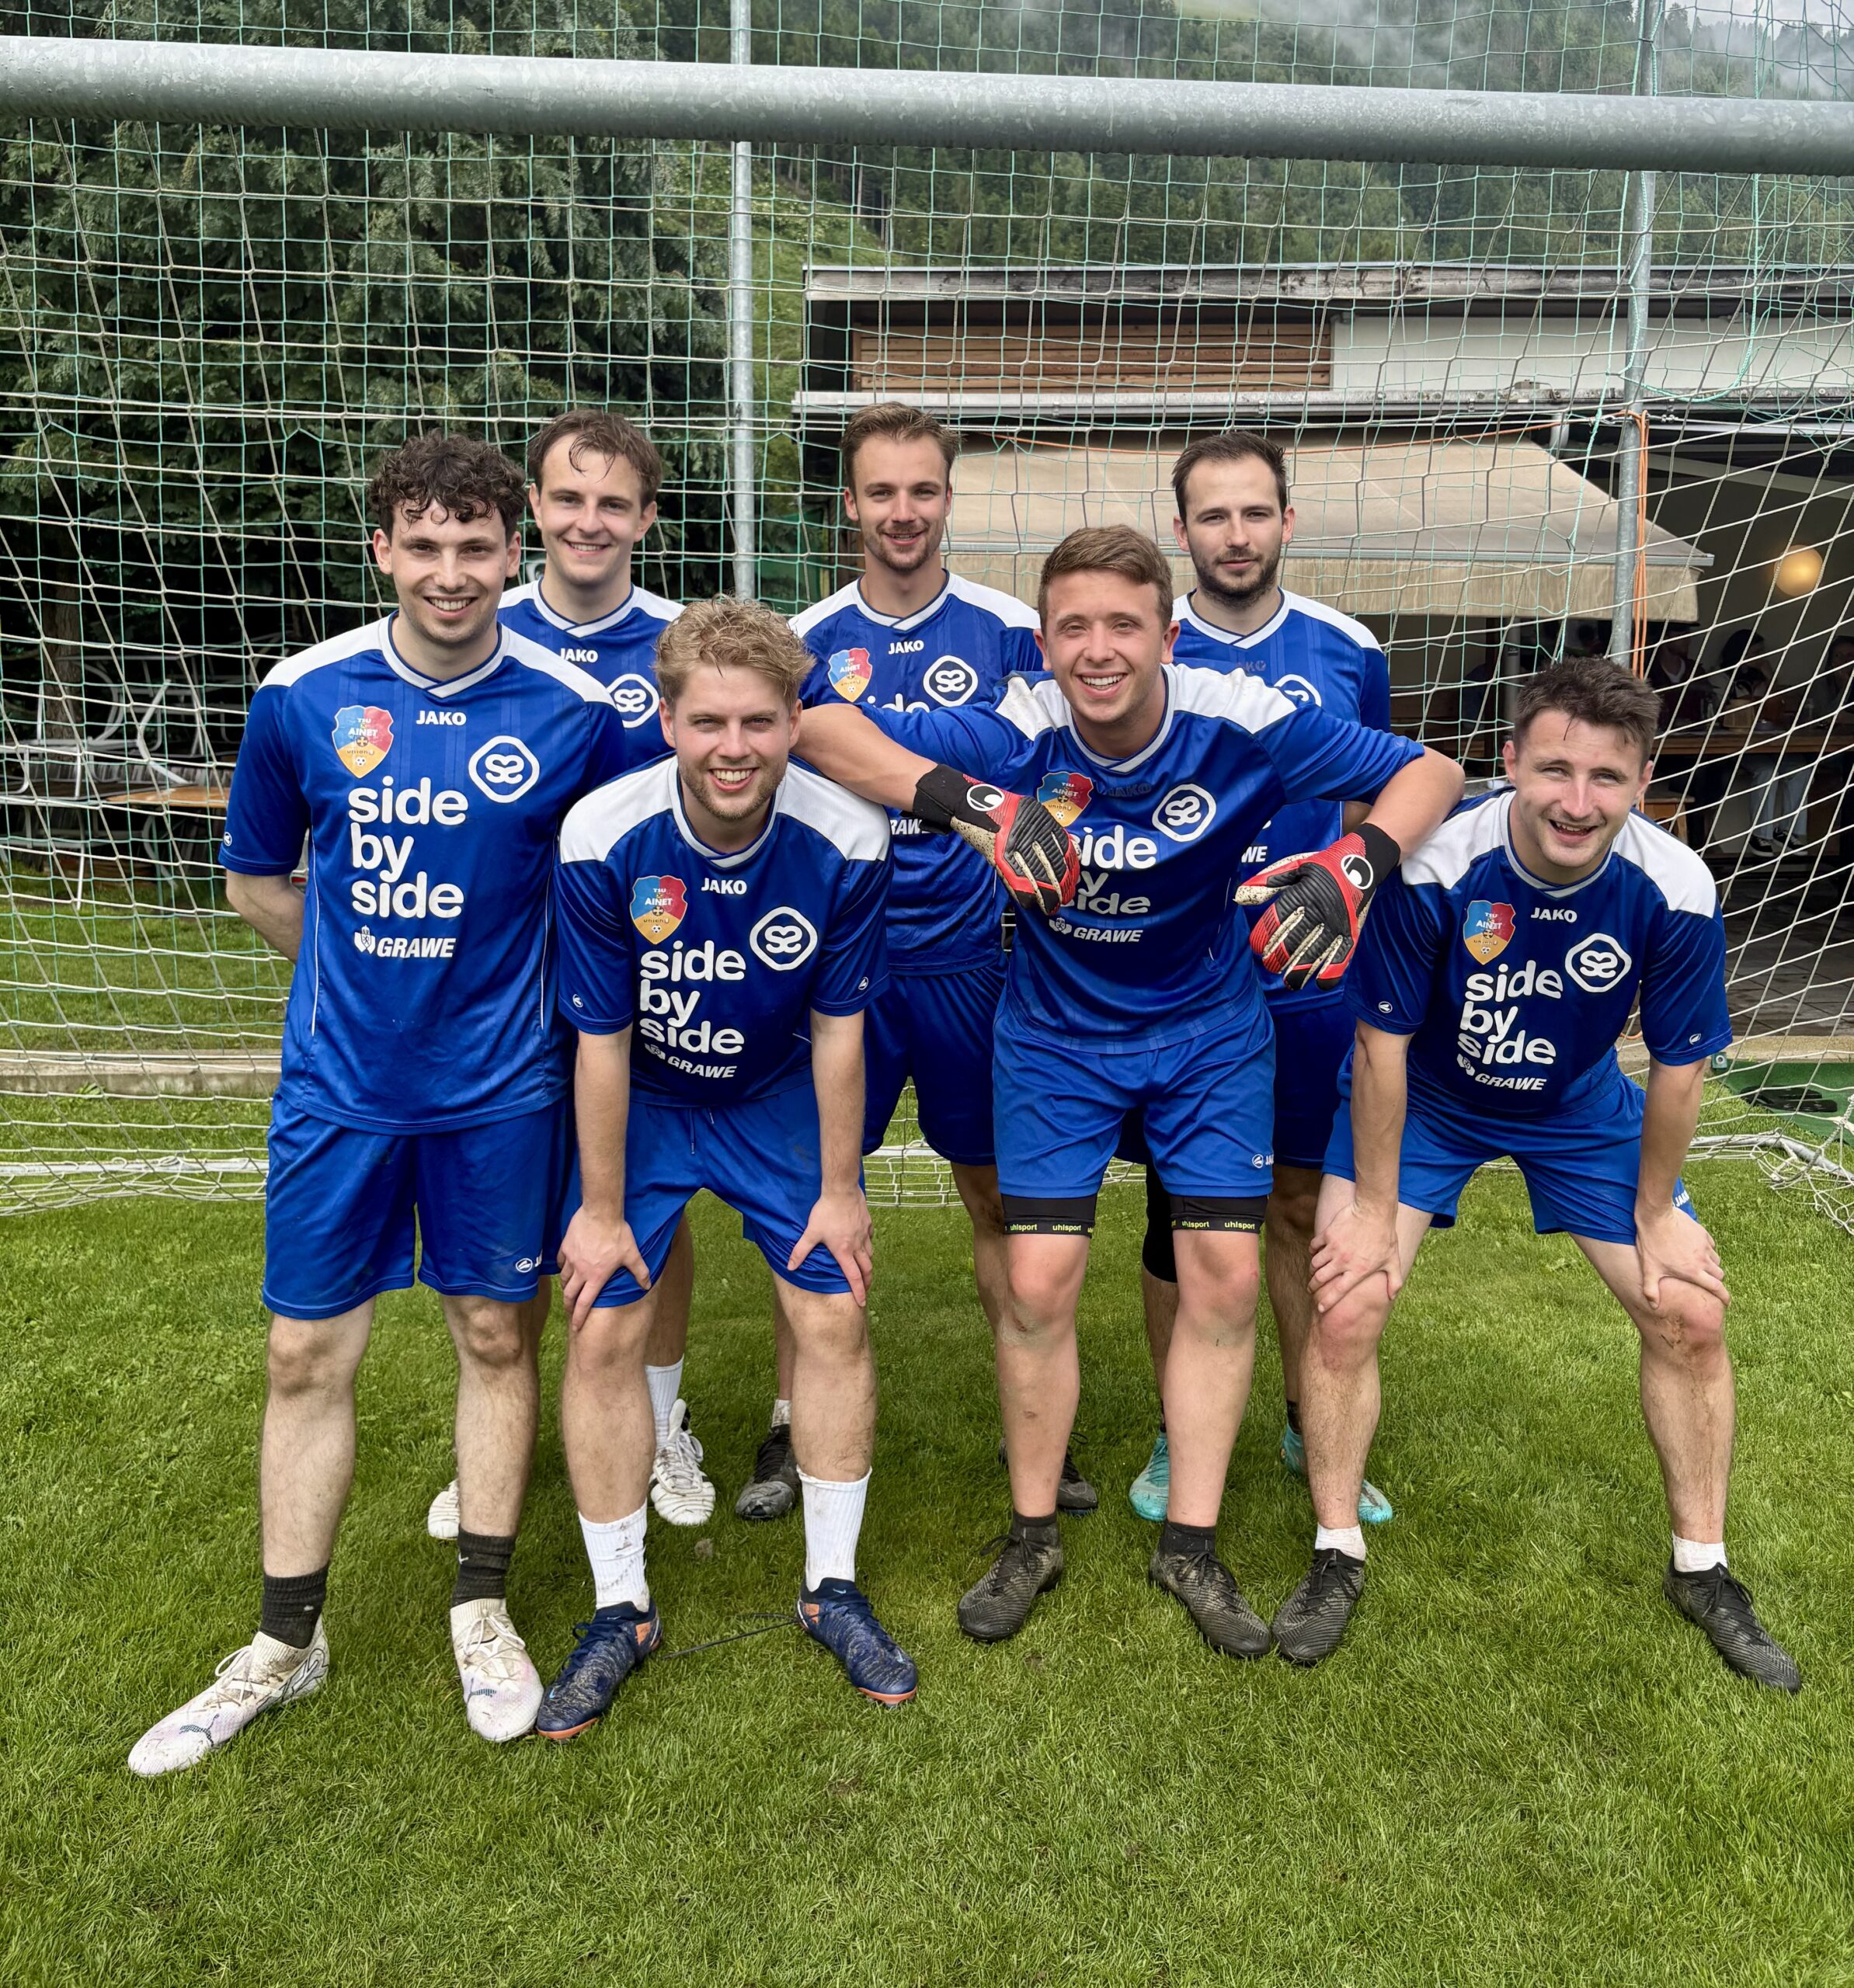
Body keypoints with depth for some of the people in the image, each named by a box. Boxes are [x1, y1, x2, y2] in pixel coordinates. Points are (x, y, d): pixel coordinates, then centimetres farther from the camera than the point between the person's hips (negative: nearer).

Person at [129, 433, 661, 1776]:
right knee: (308, 1357, 8)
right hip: (339, 1084, 1)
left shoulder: (573, 712, -8)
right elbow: (256, 881, 9)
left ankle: (484, 1611, 28)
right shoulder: (303, 697, -4)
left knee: (496, 1335, 10)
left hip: (502, 1086, -1)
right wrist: (372, 964, 6)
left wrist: (532, 979, 2)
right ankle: (287, 1642, 25)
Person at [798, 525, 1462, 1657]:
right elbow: (821, 727, -28)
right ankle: (1034, 1538, 18)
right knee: (1038, 1282, -4)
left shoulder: (1241, 725, -23)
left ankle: (1191, 1544, 18)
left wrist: (1357, 864, -36)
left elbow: (1430, 771, -14)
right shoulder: (1019, 736, -24)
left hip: (1211, 1031, 1)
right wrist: (956, 799, -44)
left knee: (1225, 1275, 0)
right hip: (1056, 1034, -1)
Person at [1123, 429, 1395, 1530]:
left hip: (1311, 984, 2)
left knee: (1305, 1208, 12)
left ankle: (1310, 1426, 30)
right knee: (1179, 1215, 8)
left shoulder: (1348, 651, 1)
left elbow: (1367, 817, 11)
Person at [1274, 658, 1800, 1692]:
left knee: (1691, 1314, 0)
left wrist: (1657, 1212, -1)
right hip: (1423, 1101, -2)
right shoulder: (1435, 866, -33)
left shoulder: (1676, 890, -27)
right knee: (1345, 1307, -14)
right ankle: (1339, 1557, 9)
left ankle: (1702, 1569, 23)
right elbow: (1383, 1044, -21)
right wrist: (1374, 1207, -14)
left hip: (1580, 1109, 2)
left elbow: (1678, 1069, -11)